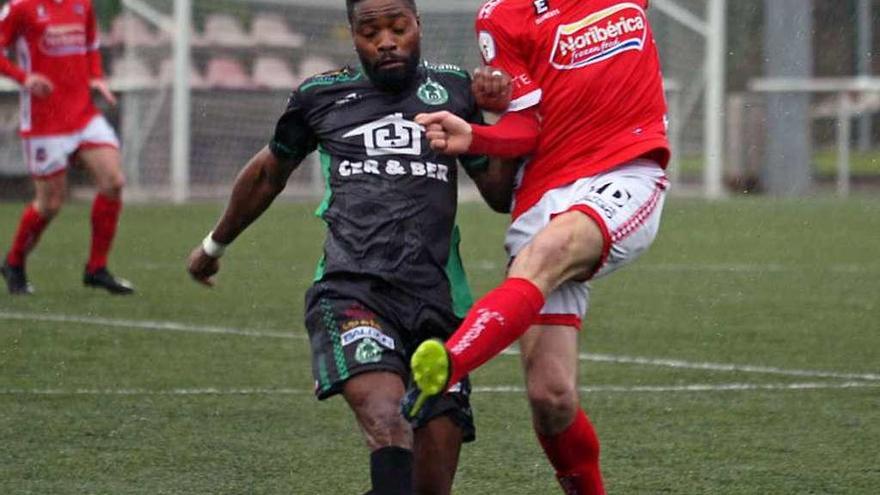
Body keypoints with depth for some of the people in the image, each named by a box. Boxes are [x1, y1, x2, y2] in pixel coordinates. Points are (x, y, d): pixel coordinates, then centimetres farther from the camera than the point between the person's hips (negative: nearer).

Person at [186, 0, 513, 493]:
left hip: (437, 301, 2)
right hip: (351, 291, -2)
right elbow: (268, 174, 31)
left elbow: (500, 193, 18)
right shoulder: (322, 96, 13)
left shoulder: (453, 88, 15)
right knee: (388, 426, -30)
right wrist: (216, 244, 43)